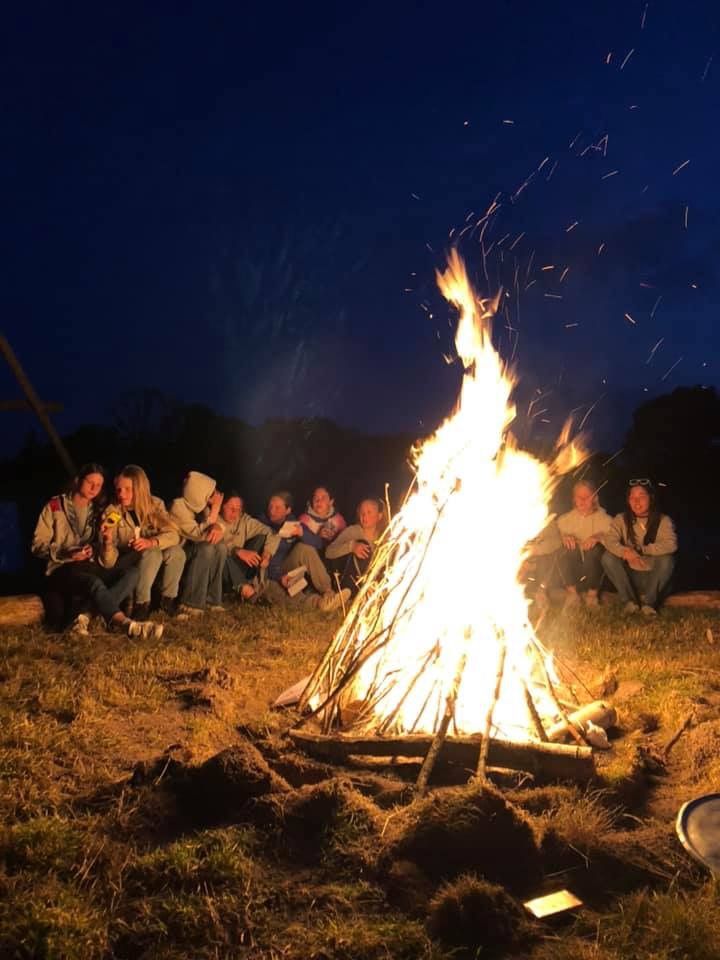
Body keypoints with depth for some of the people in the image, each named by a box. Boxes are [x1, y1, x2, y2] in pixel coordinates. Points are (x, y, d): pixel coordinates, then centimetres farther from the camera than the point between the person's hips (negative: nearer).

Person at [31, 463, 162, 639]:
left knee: (132, 572, -24)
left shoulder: (97, 511, 18)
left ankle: (86, 616, -39)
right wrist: (66, 554, -17)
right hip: (62, 570, -5)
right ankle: (125, 624, -59)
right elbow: (38, 545, -1)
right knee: (94, 583, -39)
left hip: (89, 568, 5)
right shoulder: (55, 506, 3)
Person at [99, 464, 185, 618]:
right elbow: (108, 563, -14)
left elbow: (173, 534, -16)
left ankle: (168, 599, -8)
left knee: (176, 551, -28)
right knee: (152, 554, -33)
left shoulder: (155, 504, -5)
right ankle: (141, 604, -21)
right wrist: (108, 542, -35)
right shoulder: (112, 513, -11)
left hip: (157, 566, 3)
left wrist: (151, 541, -35)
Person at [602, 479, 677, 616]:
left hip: (653, 577, -2)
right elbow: (609, 540, -18)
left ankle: (648, 602, -11)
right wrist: (625, 551, -38)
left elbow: (671, 545, -25)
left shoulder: (663, 520, -8)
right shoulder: (621, 519, -3)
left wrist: (641, 549, -27)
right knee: (608, 557, -22)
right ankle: (630, 600, -8)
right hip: (630, 576, 2)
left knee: (667, 559, -30)